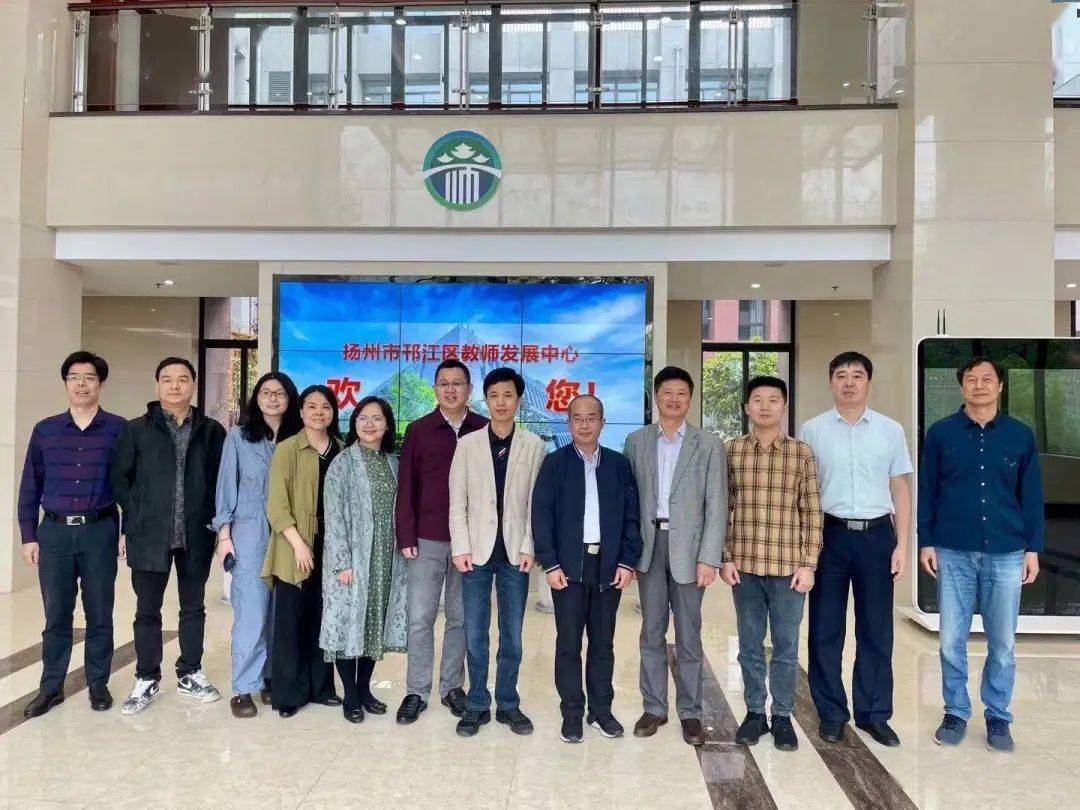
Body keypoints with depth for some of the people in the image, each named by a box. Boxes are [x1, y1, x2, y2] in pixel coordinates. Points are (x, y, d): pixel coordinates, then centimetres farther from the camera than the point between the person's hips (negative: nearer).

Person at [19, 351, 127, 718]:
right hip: (54, 532, 2)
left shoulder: (119, 429, -1)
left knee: (99, 614, 8)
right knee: (56, 615, 9)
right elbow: (30, 486, 8)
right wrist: (28, 536, 4)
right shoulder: (44, 431, 6)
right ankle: (51, 687, 22)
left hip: (100, 532, -2)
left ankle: (98, 684, 21)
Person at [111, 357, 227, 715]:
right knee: (147, 610, 8)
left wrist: (211, 517, 0)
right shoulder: (136, 429, 2)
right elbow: (118, 477, 3)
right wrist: (138, 514, -1)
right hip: (149, 535, -1)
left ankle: (190, 674, 25)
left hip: (196, 535, 1)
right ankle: (147, 679, 22)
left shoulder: (212, 431, 4)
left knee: (194, 607, 12)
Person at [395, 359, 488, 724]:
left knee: (460, 617, 11)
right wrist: (406, 537, -4)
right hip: (427, 540, 0)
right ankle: (416, 692, 15)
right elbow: (406, 488, 1)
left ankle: (452, 687, 24)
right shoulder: (418, 431, 2)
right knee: (420, 618, 4)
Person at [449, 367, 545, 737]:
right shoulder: (467, 444, 3)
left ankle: (508, 704, 23)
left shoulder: (534, 445, 1)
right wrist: (461, 548, -5)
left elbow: (537, 502, 0)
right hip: (477, 551, 0)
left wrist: (529, 548, -6)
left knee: (512, 634, 9)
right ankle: (477, 704, 20)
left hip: (515, 552, 0)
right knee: (474, 634, 6)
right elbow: (457, 502, 2)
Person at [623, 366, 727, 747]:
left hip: (688, 546, -2)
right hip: (648, 544, 2)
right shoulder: (636, 441, 7)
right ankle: (654, 707, 21)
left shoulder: (708, 444, 1)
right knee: (652, 632, 9)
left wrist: (709, 558, -9)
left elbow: (716, 505, -3)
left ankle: (690, 711, 19)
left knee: (689, 635, 6)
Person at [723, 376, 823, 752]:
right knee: (750, 645, 12)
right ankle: (755, 712, 26)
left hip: (789, 565, -1)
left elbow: (812, 512, 0)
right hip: (745, 565, 1)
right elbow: (723, 508, 4)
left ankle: (783, 716, 24)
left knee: (786, 646, 9)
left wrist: (808, 564, -4)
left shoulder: (802, 452, -1)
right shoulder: (731, 450, 2)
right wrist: (726, 557, -1)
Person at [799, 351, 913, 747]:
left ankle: (874, 713, 22)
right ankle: (831, 713, 20)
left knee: (876, 630, 8)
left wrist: (902, 544, 2)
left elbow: (901, 489, 8)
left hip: (876, 536, 1)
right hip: (829, 535, -1)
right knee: (825, 629, 6)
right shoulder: (812, 430, 2)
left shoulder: (890, 430, 5)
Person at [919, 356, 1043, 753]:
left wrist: (1033, 548, 2)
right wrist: (926, 542, -1)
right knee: (951, 640, 6)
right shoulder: (940, 433, 1)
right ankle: (956, 712, 21)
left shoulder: (1020, 435, 4)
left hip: (1005, 554, 1)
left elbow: (1031, 496, 6)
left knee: (1002, 643, 8)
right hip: (954, 553, 0)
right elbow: (927, 491, 3)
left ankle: (998, 717, 24)